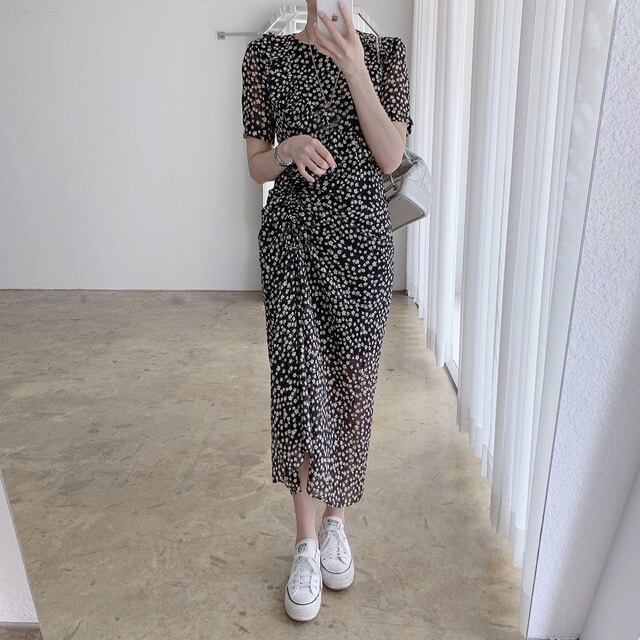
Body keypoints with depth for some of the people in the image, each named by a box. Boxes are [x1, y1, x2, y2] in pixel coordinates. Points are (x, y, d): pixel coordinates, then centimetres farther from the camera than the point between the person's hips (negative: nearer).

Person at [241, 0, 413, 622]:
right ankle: (306, 541, 17)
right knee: (299, 383, -1)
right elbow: (256, 166, 5)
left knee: (350, 382, 7)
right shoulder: (266, 53, 6)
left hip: (361, 238, 1)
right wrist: (290, 149, -17)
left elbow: (390, 157, -6)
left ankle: (335, 522, 29)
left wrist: (355, 70, -15)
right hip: (291, 239, 0)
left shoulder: (385, 52, 6)